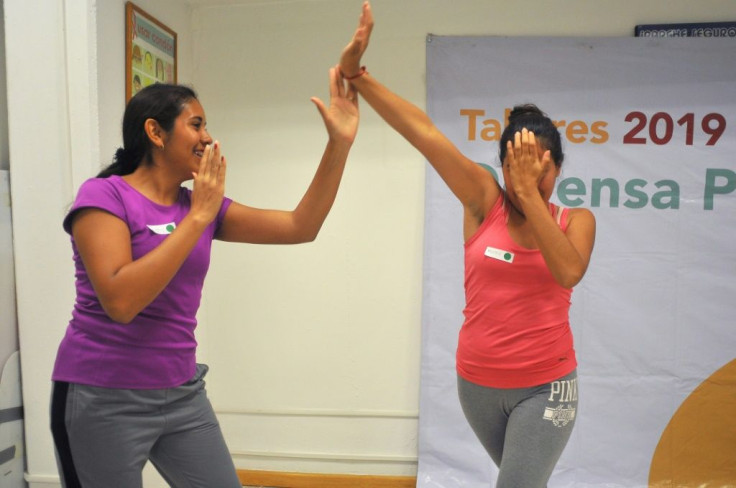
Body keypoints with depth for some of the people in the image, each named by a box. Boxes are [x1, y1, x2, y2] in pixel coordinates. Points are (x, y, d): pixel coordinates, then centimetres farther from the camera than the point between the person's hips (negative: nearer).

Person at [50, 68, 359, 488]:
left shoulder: (204, 206, 4)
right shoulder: (103, 195, -11)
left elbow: (300, 228, -2)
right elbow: (120, 301, -25)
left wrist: (340, 142, -8)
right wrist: (198, 217, -22)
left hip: (182, 393, 6)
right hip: (104, 398, -5)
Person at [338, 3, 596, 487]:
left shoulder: (577, 220, -4)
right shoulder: (484, 203, -7)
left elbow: (568, 272, -26)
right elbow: (422, 131, -16)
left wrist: (529, 193, -24)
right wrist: (357, 74, -20)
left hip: (545, 386, -1)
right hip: (478, 382, 2)